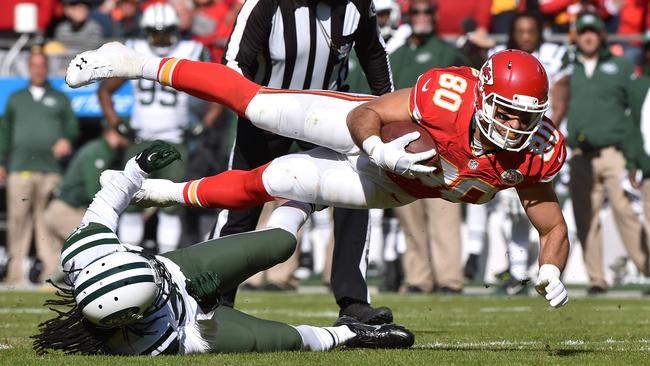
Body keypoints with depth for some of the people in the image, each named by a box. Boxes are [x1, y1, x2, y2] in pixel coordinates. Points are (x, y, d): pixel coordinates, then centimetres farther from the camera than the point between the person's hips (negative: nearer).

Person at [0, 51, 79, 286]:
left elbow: (72, 126, 13)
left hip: (50, 168, -1)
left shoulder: (59, 99, 18)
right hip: (20, 167, 1)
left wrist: (66, 139, -10)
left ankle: (52, 271, -6)